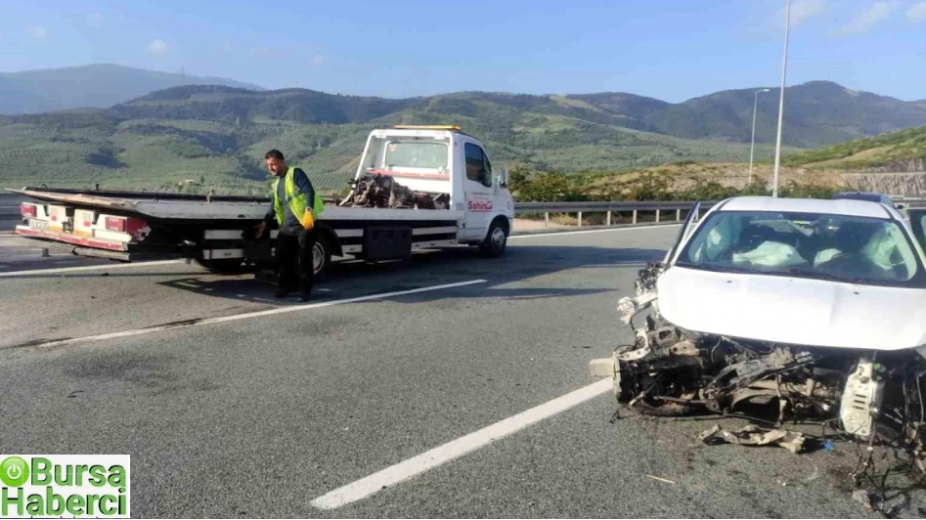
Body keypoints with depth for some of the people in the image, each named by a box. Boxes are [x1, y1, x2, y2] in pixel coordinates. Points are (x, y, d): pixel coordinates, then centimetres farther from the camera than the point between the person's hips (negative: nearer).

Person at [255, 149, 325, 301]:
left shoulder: (296, 173, -4)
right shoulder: (277, 183, 21)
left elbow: (309, 191, -18)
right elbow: (275, 206, 29)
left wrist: (308, 211, -31)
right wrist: (265, 223, 24)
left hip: (304, 224, -8)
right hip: (287, 226, 8)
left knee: (304, 259, -3)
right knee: (282, 256, 8)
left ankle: (305, 290, 6)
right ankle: (287, 285, 24)